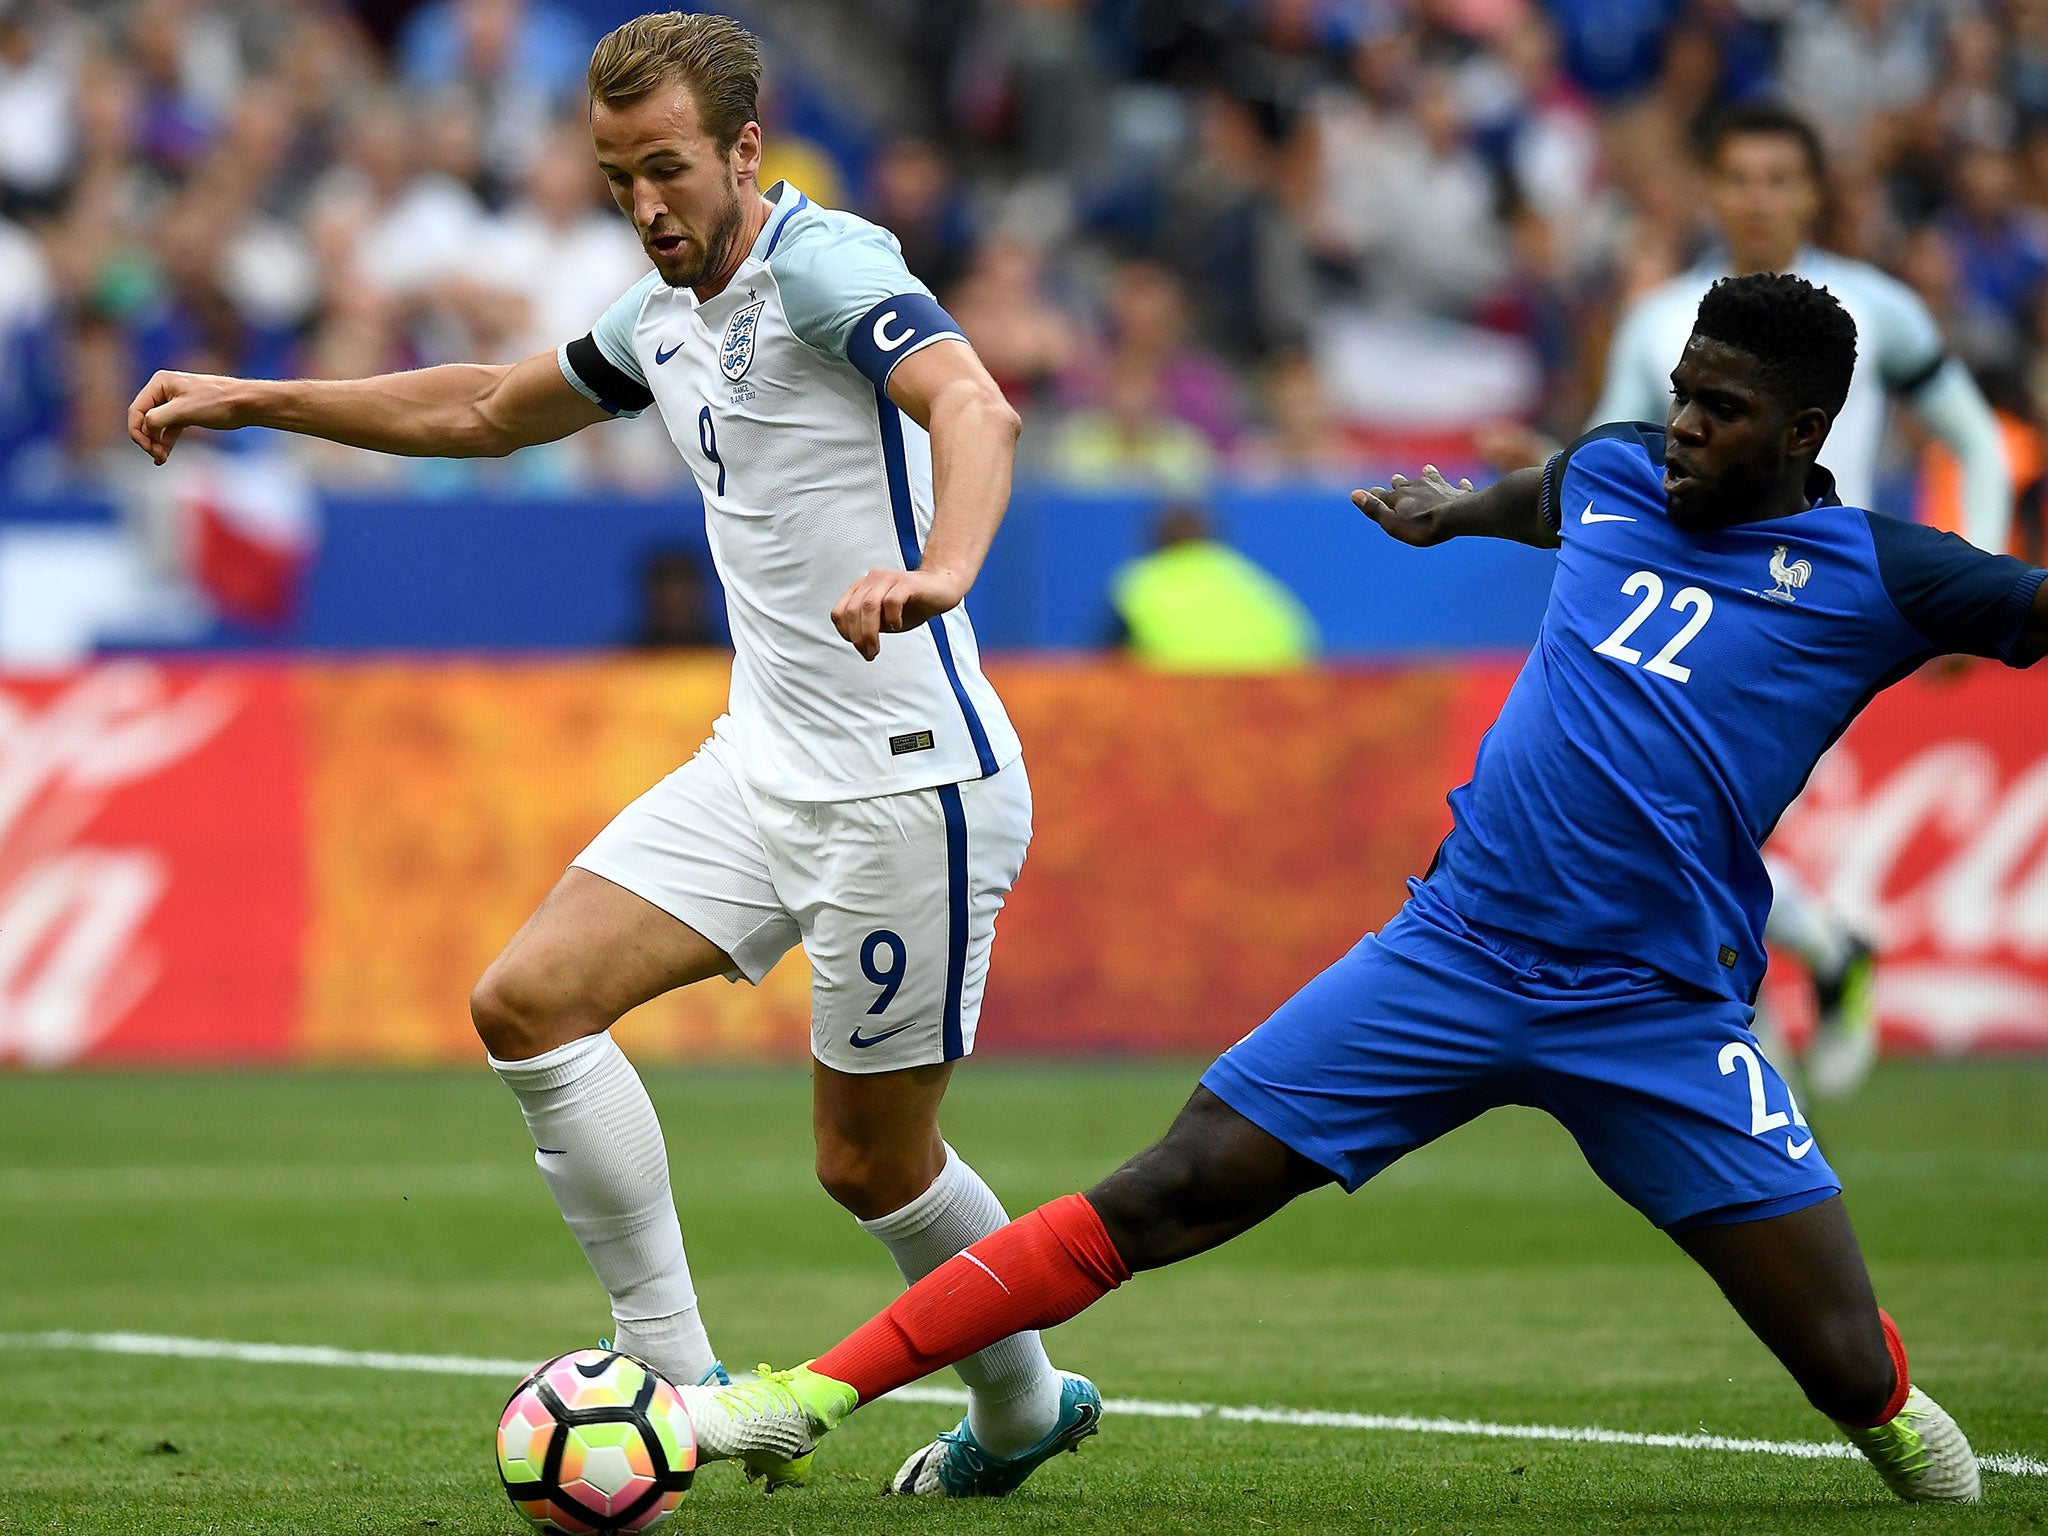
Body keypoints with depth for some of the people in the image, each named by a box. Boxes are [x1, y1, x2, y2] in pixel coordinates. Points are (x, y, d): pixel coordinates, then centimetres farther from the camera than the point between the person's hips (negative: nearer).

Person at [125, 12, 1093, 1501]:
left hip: (910, 782, -8)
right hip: (765, 758, 8)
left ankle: (1023, 1406, 28)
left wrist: (938, 570, -54)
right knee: (530, 1002, -6)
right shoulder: (664, 317, 12)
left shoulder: (825, 264, -15)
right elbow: (486, 409, 29)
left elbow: (976, 407, -34)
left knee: (873, 1162, 1)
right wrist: (248, 400, 26)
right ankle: (682, 1381, -3)